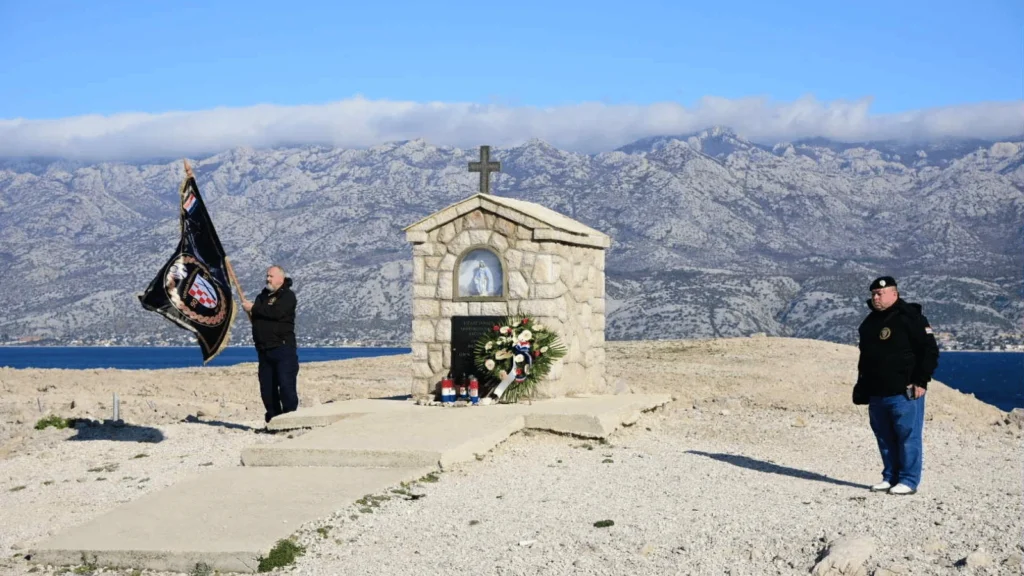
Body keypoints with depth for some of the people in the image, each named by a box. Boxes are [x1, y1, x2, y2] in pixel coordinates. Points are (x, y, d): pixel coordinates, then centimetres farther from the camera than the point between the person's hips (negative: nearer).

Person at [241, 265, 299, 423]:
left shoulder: (287, 296, -3)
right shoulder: (262, 296, 21)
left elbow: (277, 312, -20)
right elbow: (255, 317, 25)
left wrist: (254, 308, -12)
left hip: (283, 348, -7)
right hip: (264, 350, 7)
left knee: (286, 385, -13)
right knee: (267, 388, 7)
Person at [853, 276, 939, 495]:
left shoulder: (910, 317, -8)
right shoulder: (870, 322, 16)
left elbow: (930, 350, -10)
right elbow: (865, 357, 25)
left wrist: (921, 381, -14)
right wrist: (862, 390, 19)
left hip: (904, 393, -8)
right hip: (877, 394, 8)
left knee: (908, 436, -4)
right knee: (884, 438, 11)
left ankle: (908, 480, 1)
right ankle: (890, 477, 20)